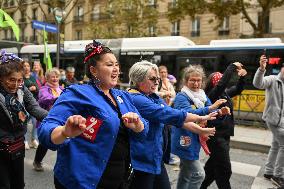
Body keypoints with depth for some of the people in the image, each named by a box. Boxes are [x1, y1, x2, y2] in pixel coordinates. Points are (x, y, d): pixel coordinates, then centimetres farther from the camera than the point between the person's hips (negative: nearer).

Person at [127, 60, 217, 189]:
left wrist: (200, 130, 4)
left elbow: (177, 118, 9)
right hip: (140, 163, -9)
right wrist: (201, 118, -14)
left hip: (156, 159, 9)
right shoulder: (135, 99, -21)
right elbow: (169, 115, -24)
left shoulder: (154, 98, 9)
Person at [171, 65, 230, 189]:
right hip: (185, 140, -8)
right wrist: (210, 108, -40)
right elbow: (189, 114, -33)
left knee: (186, 173, 20)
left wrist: (220, 112, -19)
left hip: (195, 140, 8)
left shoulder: (203, 96, 7)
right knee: (198, 174, -4)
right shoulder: (181, 97, -16)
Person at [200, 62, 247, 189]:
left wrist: (242, 77, 0)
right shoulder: (212, 94, -17)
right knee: (224, 169, -2)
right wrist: (232, 66, -22)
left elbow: (238, 89, 18)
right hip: (216, 136, -9)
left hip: (224, 135, 9)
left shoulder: (225, 93, 7)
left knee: (214, 164, 20)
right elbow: (222, 83, -32)